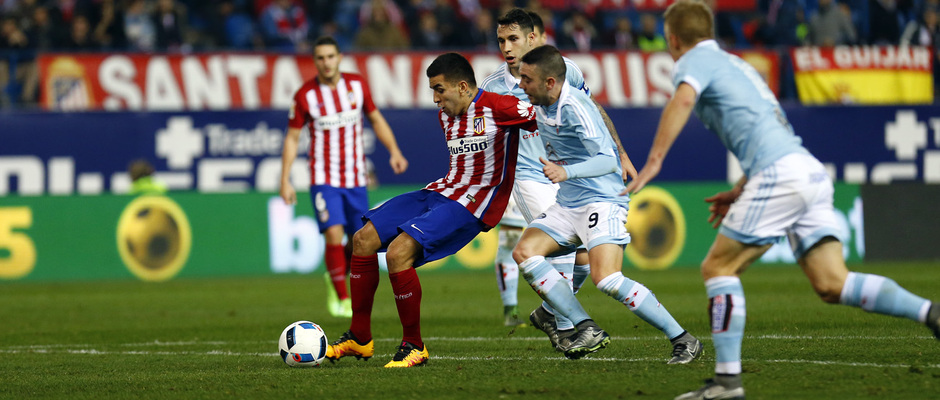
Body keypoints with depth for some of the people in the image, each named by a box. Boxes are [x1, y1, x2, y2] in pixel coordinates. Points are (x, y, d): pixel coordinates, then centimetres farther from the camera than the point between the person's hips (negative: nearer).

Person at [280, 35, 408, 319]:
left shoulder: (357, 84, -1)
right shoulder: (305, 95, -9)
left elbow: (375, 118, 12)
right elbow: (292, 138, -1)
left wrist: (394, 150, -1)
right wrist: (285, 181, -5)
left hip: (356, 178, 3)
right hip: (324, 179, -3)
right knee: (334, 235, -17)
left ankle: (336, 276, 35)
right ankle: (342, 300, -4)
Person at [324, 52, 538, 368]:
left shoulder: (497, 108, -13)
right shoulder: (445, 115, 14)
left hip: (472, 205, -9)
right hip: (441, 191, 9)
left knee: (398, 252, -25)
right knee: (363, 239, 1)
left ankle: (413, 346, -11)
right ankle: (359, 339, 9)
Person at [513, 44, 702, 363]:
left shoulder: (575, 107, -20)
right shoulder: (541, 106, 7)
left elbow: (608, 161, -29)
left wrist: (567, 173, -41)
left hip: (602, 201, -9)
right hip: (567, 204, 9)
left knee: (606, 279, -23)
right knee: (524, 252, -9)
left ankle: (683, 340, -13)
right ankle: (587, 330, -9)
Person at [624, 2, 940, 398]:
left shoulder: (695, 61, 5)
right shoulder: (734, 64, 32)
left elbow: (683, 99, -19)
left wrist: (653, 161, -24)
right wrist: (739, 192, 38)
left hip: (780, 173, -8)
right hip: (812, 172, 8)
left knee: (718, 267, 1)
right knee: (832, 284, -1)